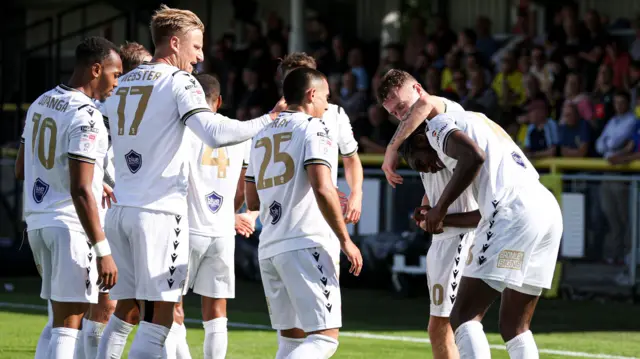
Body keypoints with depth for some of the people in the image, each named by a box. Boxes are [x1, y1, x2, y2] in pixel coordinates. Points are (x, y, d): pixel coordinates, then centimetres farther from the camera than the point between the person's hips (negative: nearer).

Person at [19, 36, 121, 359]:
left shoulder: (40, 104, 12)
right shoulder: (85, 117, -16)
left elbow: (22, 167, 23)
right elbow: (80, 191, -22)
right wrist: (103, 252, -21)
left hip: (38, 222, 9)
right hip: (70, 224, -9)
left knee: (59, 322, 16)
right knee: (68, 325, -7)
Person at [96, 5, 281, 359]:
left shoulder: (121, 85, 15)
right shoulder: (180, 82, -6)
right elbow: (215, 133, -21)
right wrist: (267, 121, -13)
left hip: (120, 209, 7)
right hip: (160, 211, -7)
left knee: (124, 310, 13)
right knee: (159, 316, -4)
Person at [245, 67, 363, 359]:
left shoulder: (262, 136, 18)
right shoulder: (313, 129, -4)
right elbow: (322, 189, -18)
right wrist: (345, 240, -11)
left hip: (268, 248, 8)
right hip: (307, 244, -8)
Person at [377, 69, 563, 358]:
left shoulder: (438, 125, 5)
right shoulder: (480, 121, 32)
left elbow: (473, 157, -14)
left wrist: (440, 207, -4)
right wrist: (443, 221, 30)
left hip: (514, 213, -8)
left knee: (464, 317, -4)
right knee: (515, 327, 14)